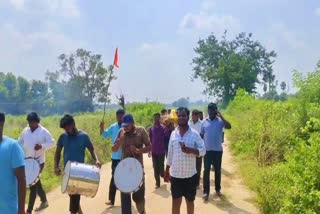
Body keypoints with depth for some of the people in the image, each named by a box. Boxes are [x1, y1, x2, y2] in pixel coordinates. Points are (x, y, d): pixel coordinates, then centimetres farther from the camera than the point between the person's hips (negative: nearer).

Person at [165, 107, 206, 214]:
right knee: (175, 202, 7)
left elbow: (203, 151, -10)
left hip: (190, 175, -2)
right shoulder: (173, 134, 3)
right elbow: (170, 154, 9)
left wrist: (190, 150, -28)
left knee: (190, 201, 14)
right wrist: (167, 171, 12)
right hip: (175, 175, 2)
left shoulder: (194, 134, -7)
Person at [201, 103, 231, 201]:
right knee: (206, 171, 1)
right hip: (207, 150, 1)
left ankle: (218, 189, 27)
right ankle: (206, 191, 6)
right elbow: (201, 135, 8)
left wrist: (221, 116, -25)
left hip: (218, 150, -1)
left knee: (217, 171, 11)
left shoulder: (220, 121, -4)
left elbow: (229, 126, -23)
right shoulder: (204, 122, 2)